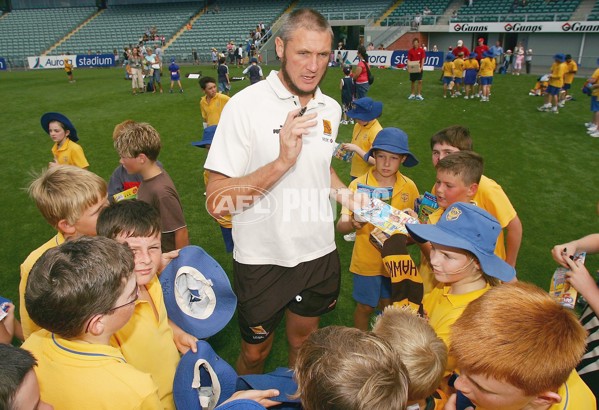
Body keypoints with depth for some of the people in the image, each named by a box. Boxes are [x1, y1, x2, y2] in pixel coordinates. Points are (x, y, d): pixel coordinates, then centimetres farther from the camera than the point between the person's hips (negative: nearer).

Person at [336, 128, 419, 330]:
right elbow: (341, 226, -19)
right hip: (367, 261, -2)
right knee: (365, 306, 12)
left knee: (389, 305, 20)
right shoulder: (359, 185, -15)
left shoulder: (409, 187, -8)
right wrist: (352, 223, -41)